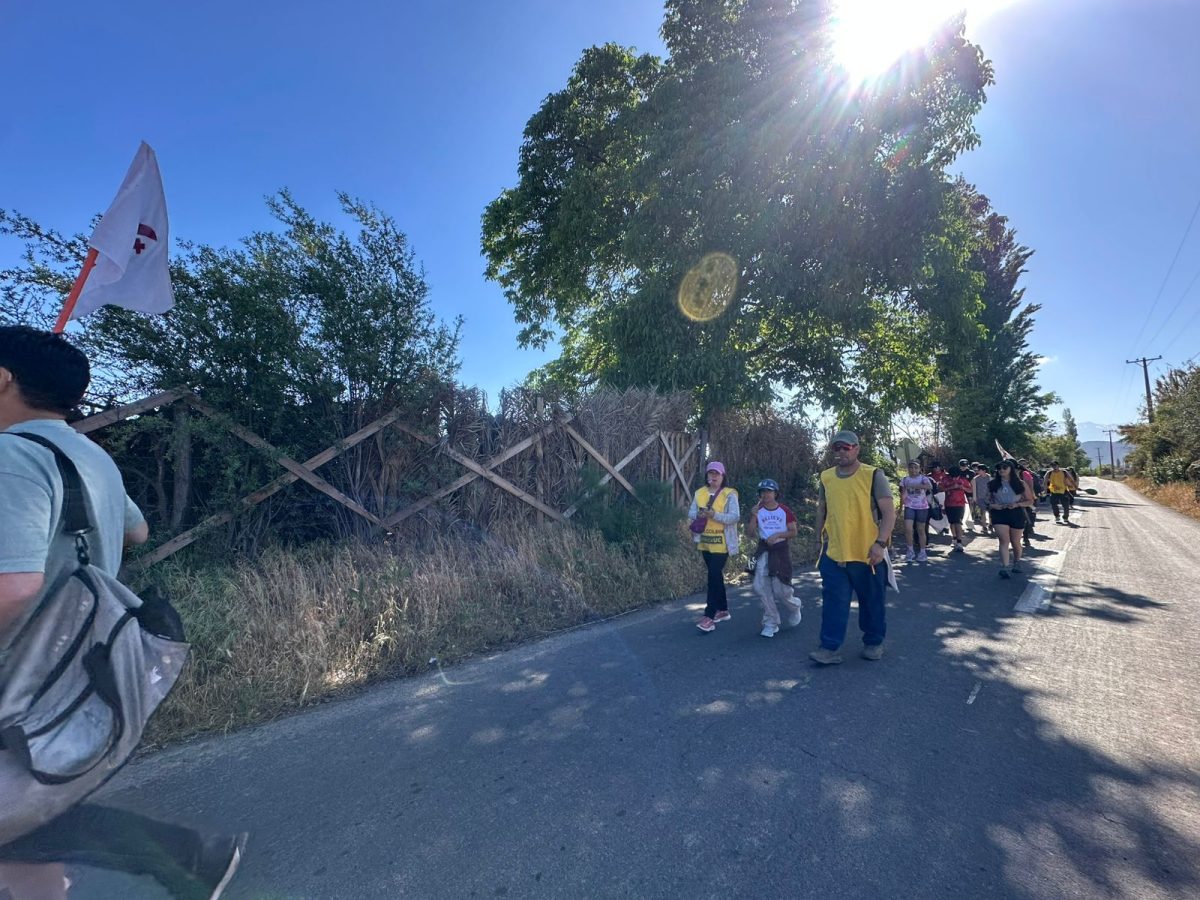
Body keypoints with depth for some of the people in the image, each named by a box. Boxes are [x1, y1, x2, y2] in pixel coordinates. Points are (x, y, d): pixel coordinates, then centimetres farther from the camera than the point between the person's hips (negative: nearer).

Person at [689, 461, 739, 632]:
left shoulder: (729, 494, -8)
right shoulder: (700, 493, 8)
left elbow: (734, 517, -17)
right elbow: (691, 513, 3)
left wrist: (715, 515, -29)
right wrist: (699, 515, -19)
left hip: (721, 543, -6)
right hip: (705, 542, 6)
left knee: (714, 577, -8)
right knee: (716, 576, 16)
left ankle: (709, 617, -4)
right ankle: (723, 610, 30)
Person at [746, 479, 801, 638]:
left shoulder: (785, 511, -1)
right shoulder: (757, 511, 4)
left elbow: (793, 532, -1)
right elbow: (749, 534, -1)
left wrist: (777, 535, -16)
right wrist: (753, 516, -14)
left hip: (780, 550, -2)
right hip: (763, 551, 3)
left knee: (780, 589, -3)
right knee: (761, 587, -5)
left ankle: (794, 607, 33)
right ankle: (771, 623, 9)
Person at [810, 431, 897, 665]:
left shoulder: (873, 475, -7)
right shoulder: (826, 477, 5)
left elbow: (889, 512, -9)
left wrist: (880, 543, -18)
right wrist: (821, 540, 14)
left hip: (868, 553, -2)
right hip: (833, 553, 3)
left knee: (872, 601, 13)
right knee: (833, 601, 2)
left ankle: (874, 642, 32)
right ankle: (829, 648, 7)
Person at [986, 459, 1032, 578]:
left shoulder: (1020, 484, 3)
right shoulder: (992, 484, 5)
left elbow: (1030, 500, 6)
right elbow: (987, 500, 11)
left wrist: (1017, 504, -12)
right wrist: (992, 505, -10)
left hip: (1016, 514, 1)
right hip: (999, 514, -1)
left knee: (1015, 541, 13)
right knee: (1004, 540, -13)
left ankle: (1017, 563, 39)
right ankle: (1005, 568, -19)